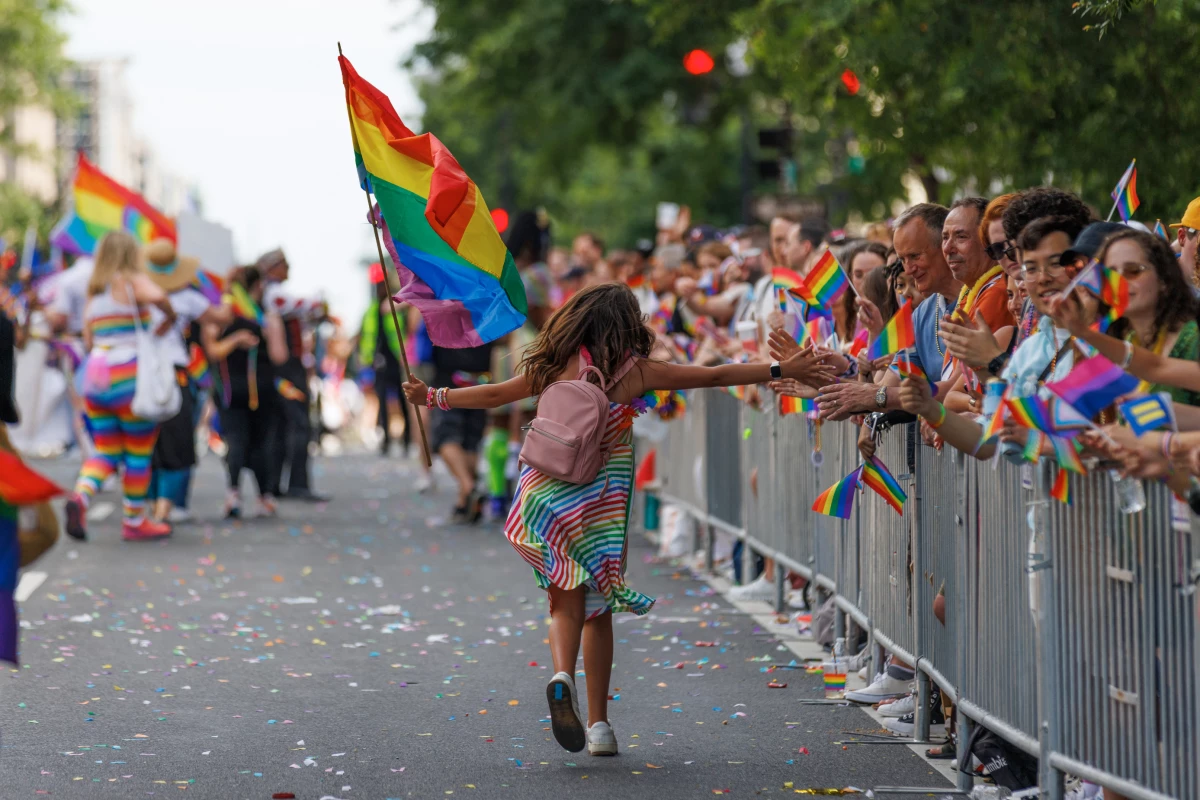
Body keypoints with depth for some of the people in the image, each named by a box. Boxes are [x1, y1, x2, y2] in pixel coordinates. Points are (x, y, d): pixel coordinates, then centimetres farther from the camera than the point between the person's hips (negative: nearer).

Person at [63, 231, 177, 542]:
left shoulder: (93, 292, 16)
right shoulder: (134, 281, -3)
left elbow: (89, 341, 18)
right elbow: (157, 296, -25)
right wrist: (170, 317, -6)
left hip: (95, 376, 6)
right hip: (131, 378, -6)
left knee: (106, 454, 10)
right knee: (139, 453, 8)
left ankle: (80, 496, -17)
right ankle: (134, 522, 14)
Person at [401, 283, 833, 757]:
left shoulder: (559, 367, 1)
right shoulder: (637, 371, -2)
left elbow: (493, 395, 8)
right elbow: (715, 376, 0)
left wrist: (433, 396, 21)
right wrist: (783, 371, 5)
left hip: (549, 495, 0)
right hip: (605, 500, 0)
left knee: (567, 602, 8)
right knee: (598, 609, 10)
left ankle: (562, 674, -23)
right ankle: (598, 724, 9)